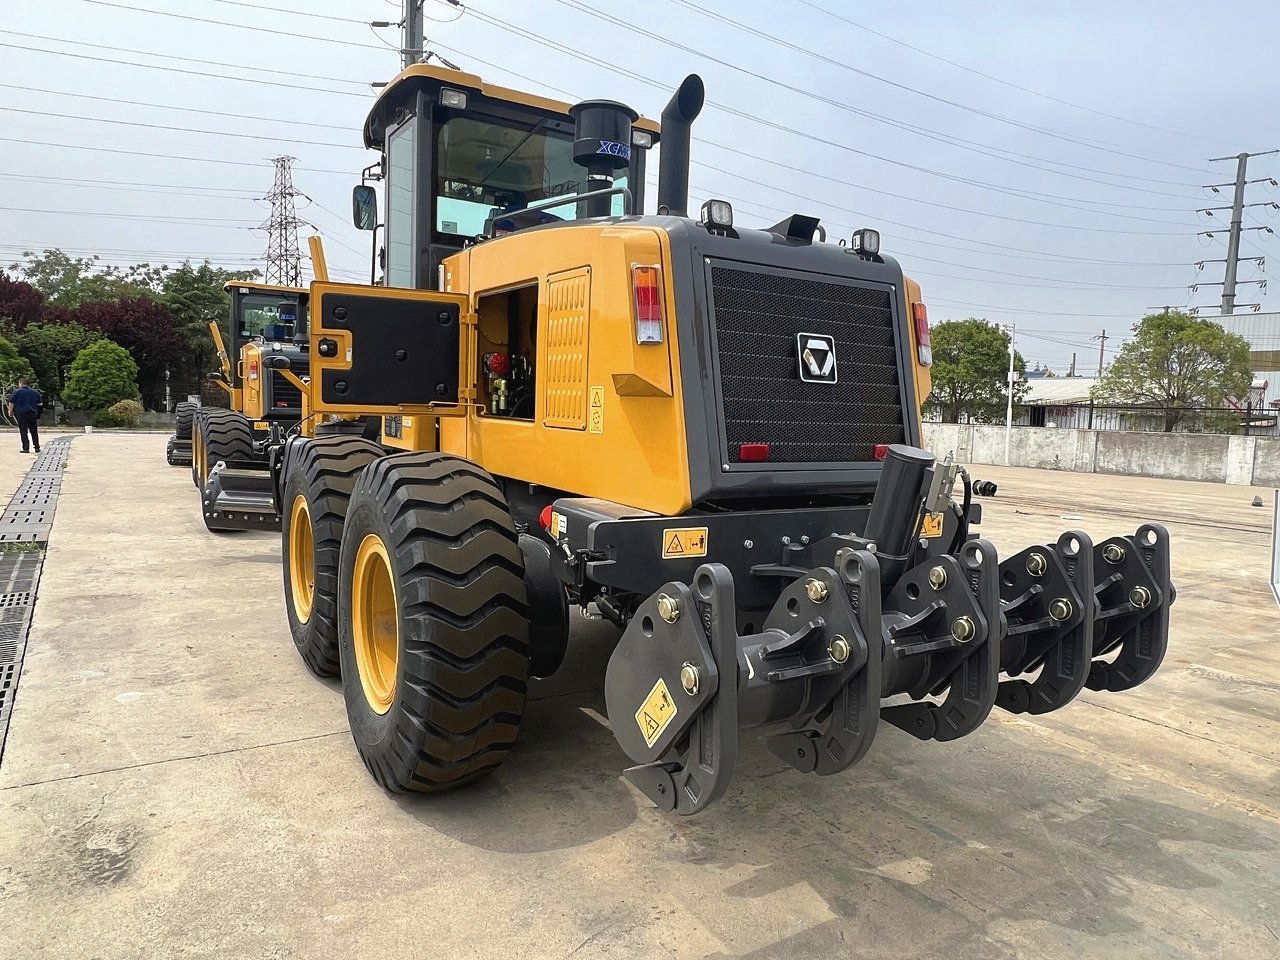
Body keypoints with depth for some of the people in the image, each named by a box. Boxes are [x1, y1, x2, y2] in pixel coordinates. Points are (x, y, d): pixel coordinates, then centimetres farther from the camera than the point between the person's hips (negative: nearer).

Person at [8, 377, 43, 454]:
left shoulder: (16, 392, -4)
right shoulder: (35, 392, 8)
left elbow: (11, 403, -8)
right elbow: (40, 403, 17)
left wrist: (10, 411, 3)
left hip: (20, 414, -3)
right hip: (32, 413, 3)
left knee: (23, 431, -1)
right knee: (34, 431, 12)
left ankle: (26, 448, -4)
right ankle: (37, 447, 11)